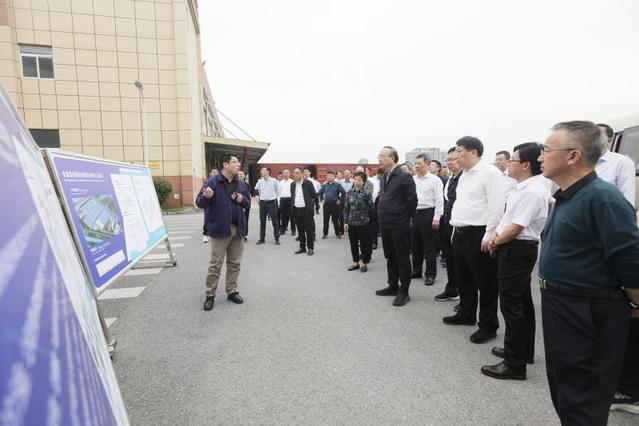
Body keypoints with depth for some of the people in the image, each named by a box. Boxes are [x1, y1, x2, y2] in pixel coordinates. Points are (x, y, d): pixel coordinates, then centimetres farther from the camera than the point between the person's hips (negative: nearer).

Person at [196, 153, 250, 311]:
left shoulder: (240, 184, 9)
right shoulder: (212, 182, -9)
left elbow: (248, 203, 17)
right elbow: (199, 203, -11)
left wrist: (242, 199, -5)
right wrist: (206, 196, -32)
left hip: (237, 229, 5)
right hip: (220, 229, -5)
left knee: (234, 263, 12)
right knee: (215, 264, 1)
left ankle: (232, 291, 25)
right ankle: (210, 295, 13)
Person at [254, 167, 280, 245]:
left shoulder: (274, 181, -6)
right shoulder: (260, 181, 3)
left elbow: (278, 191, 5)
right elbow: (257, 190, 18)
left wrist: (273, 196, 8)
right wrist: (262, 196, 13)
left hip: (272, 202, -3)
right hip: (262, 202, 3)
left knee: (275, 221, 1)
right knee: (262, 221, 8)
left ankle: (277, 238, 10)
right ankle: (261, 238, 17)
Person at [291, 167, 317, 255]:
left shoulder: (308, 183, -6)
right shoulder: (292, 184, 10)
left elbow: (314, 195, -1)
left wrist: (311, 204, 2)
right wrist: (292, 205, 13)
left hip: (306, 209, -5)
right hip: (296, 210, 5)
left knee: (309, 229, 0)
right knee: (300, 230, 11)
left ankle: (310, 248, 9)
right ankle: (302, 247, 21)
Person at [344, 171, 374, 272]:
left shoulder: (367, 193, -8)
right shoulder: (350, 193, 2)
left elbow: (371, 208, -8)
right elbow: (346, 208, 5)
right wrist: (345, 222, 2)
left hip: (363, 223, -4)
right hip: (351, 223, 4)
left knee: (364, 244, 6)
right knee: (353, 243, 12)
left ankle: (364, 263, 21)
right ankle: (355, 262, 27)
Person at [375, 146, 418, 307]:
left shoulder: (404, 177, -14)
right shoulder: (384, 178, 12)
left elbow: (412, 200, -14)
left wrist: (406, 218, -5)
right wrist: (382, 217, 15)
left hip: (399, 225, -8)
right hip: (385, 225, 8)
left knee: (402, 259, 3)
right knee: (390, 257, 17)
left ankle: (404, 292, 12)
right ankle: (393, 286, 30)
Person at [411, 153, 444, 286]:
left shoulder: (435, 179, -5)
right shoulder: (412, 179, 10)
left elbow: (439, 200, -8)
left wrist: (436, 218, -13)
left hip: (427, 214, -5)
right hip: (414, 214, 5)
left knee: (429, 246, 1)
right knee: (415, 245, 13)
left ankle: (430, 274, 12)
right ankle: (416, 271, 27)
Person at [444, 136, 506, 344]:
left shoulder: (490, 172, -12)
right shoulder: (465, 175, 16)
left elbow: (496, 206, -18)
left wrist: (488, 237, -20)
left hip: (478, 235, -9)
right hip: (461, 233, 9)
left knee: (485, 282, 2)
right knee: (463, 279, 19)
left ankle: (488, 325, 15)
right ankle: (466, 314, 35)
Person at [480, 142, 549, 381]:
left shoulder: (532, 192, -21)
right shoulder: (524, 187, 11)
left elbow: (515, 228, -23)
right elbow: (508, 218, 18)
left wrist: (496, 242, -7)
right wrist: (496, 235, 3)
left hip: (517, 250, -10)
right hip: (517, 249, 10)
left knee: (512, 305, -4)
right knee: (522, 303, 19)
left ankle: (515, 363, 7)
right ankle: (524, 351, 34)